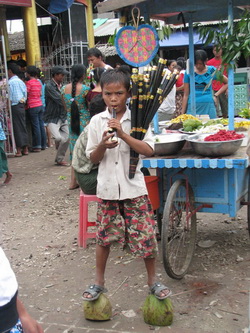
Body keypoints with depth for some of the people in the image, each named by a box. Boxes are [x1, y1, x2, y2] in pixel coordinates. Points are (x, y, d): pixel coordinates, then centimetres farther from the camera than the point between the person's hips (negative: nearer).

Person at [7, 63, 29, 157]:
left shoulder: (10, 82, -12)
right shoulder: (21, 81, 12)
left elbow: (9, 98, -14)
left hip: (14, 107, -7)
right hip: (22, 106, 7)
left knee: (16, 128, -3)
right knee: (23, 127, 12)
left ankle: (18, 150, -1)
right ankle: (25, 149, 16)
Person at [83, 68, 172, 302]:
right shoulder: (96, 121, 1)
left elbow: (148, 150, -13)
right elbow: (93, 158, 3)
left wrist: (123, 134, -22)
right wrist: (103, 146, -18)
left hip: (134, 188, -1)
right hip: (107, 188, 2)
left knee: (145, 236, 2)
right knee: (104, 237, 12)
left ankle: (152, 281, 23)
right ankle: (99, 282, 29)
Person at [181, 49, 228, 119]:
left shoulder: (212, 71, 4)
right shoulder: (189, 72, 3)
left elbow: (227, 83, 13)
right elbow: (186, 95, 5)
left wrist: (216, 95, 3)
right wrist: (182, 114, 1)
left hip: (208, 106, 0)